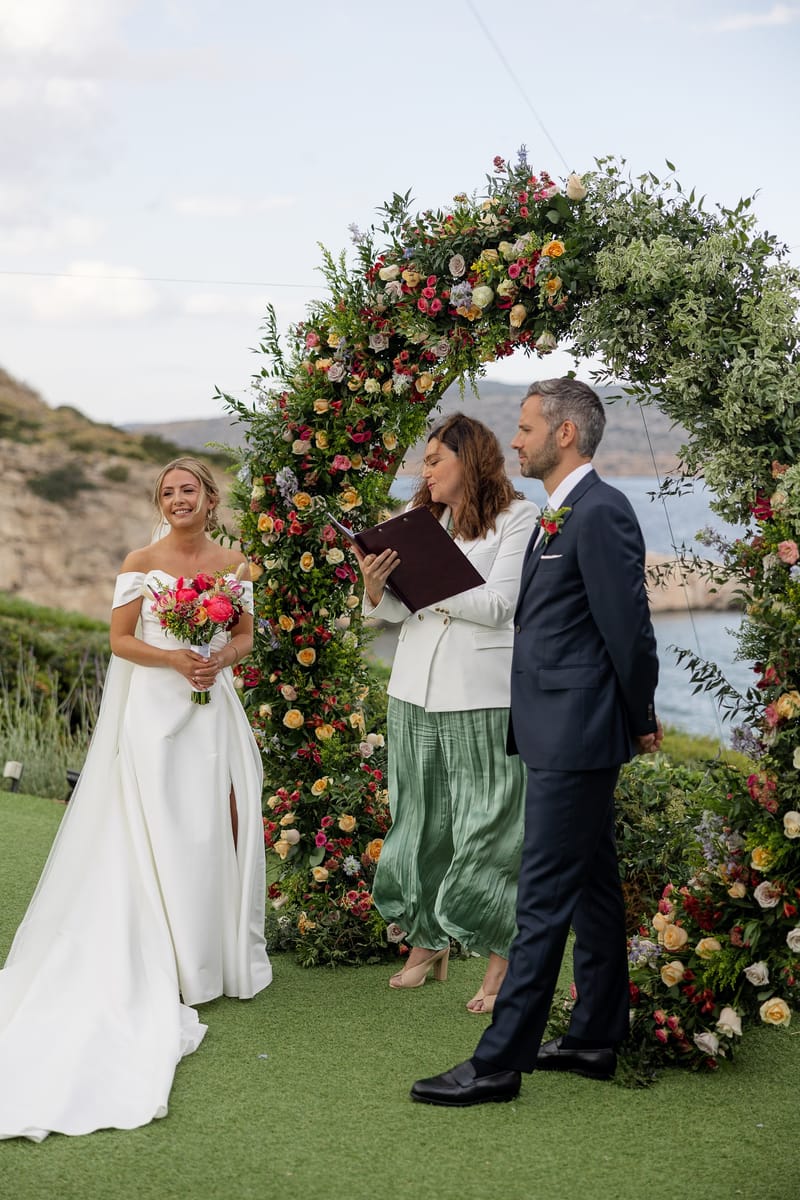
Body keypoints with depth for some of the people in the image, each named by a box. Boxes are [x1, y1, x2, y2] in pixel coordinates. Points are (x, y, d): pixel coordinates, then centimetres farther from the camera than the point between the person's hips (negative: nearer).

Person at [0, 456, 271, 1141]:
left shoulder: (232, 563, 9)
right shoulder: (142, 563, -2)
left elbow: (246, 634, 13)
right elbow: (121, 639, -3)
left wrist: (222, 658, -8)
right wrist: (173, 659, -16)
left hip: (214, 707, 4)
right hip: (155, 708, -4)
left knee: (223, 825, 2)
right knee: (165, 831, -4)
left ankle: (223, 952, 16)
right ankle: (172, 966, 4)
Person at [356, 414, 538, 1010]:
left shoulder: (518, 517, -3)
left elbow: (499, 604, -13)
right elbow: (396, 609, 9)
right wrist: (376, 585, -11)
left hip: (481, 696, -6)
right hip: (415, 691, 6)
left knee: (486, 826, -3)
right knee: (420, 820, 11)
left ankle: (503, 963, 6)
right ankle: (427, 943, 24)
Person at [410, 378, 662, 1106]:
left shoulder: (600, 513, -16)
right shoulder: (562, 514, 15)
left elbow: (629, 625, -15)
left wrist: (639, 720, -5)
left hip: (575, 737, -10)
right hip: (563, 734, 10)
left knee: (544, 897, -5)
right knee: (593, 886, 16)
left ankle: (501, 1062, 0)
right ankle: (596, 1040, 26)